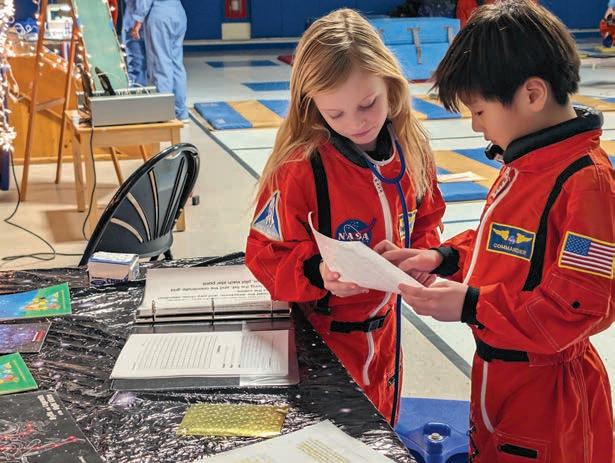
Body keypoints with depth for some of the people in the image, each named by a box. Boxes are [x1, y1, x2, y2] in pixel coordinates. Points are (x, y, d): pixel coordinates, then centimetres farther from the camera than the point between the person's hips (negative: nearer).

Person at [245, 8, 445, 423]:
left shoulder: (412, 150, -7)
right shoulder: (300, 167, -24)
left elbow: (426, 221, 9)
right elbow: (266, 256, -18)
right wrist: (317, 273, -35)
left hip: (382, 328, 5)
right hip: (318, 335, -5)